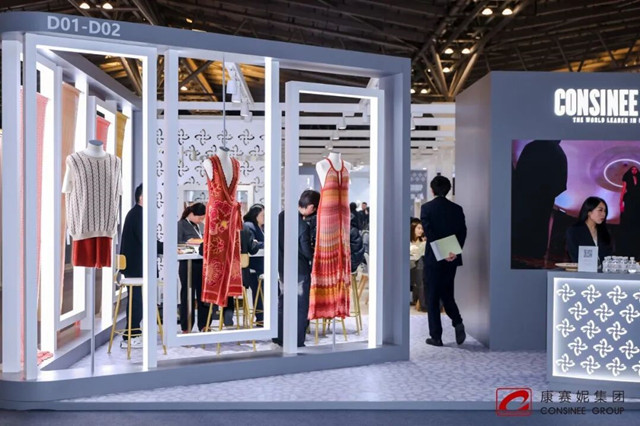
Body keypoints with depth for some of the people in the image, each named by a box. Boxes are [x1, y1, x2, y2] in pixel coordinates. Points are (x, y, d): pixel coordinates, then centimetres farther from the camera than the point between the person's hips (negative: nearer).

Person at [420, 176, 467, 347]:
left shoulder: (426, 207, -6)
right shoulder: (457, 209, 5)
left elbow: (429, 233, -16)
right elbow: (463, 232, -3)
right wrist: (454, 251, -10)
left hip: (433, 258, -4)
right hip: (452, 259, 4)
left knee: (432, 298, 5)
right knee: (447, 294, 19)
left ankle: (436, 336, 7)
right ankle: (458, 322, -3)